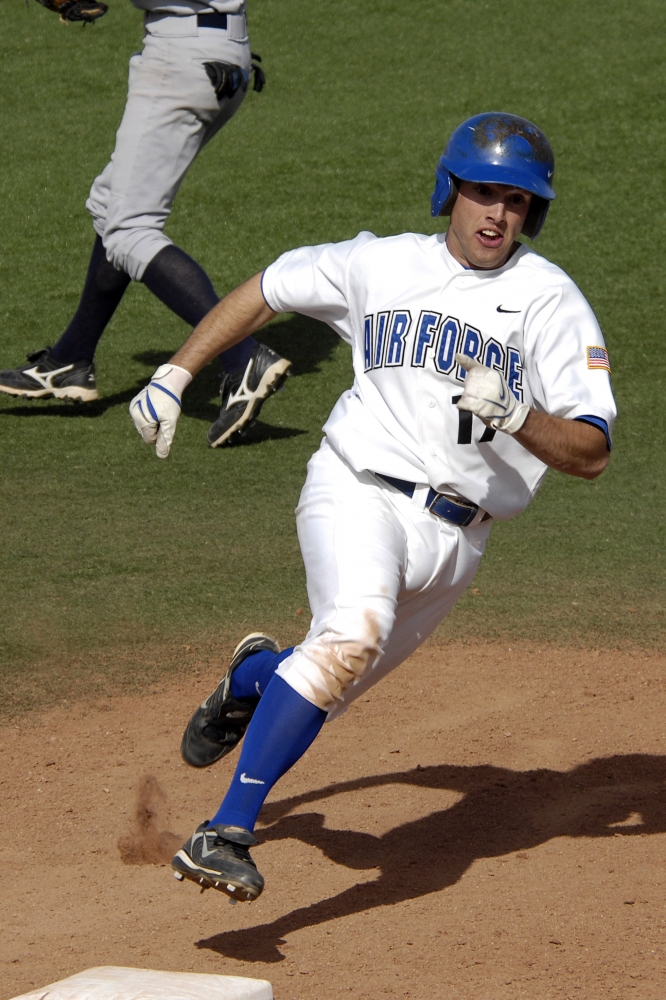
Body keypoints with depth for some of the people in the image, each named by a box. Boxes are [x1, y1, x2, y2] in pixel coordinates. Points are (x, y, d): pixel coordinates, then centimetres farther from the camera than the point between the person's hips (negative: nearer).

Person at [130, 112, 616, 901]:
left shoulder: (548, 299, -1)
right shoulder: (382, 265, 5)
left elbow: (591, 453, -7)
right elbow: (264, 291, 21)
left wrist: (515, 414, -26)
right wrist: (173, 377, 15)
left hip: (453, 537, 2)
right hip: (358, 493, -2)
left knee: (326, 690, 14)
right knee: (354, 630, -32)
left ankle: (251, 676, 51)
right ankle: (227, 833, -35)